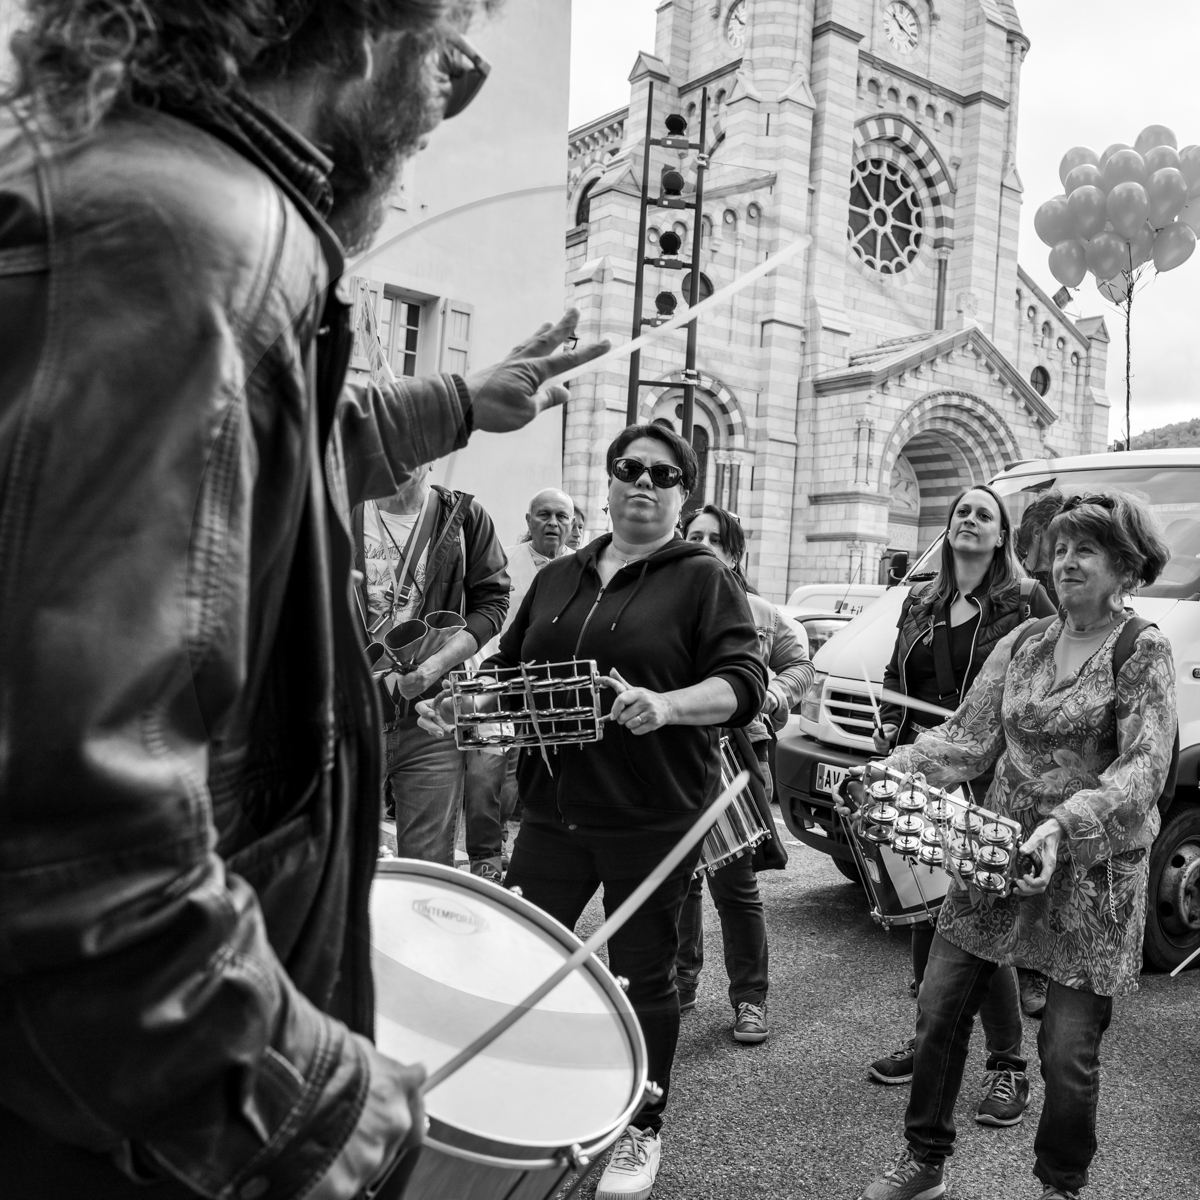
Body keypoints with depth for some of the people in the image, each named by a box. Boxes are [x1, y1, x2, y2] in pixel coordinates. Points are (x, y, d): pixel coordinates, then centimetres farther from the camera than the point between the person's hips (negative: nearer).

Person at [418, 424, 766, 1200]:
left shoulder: (703, 579, -3)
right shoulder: (558, 578, 14)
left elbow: (745, 682, -13)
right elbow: (509, 665, 19)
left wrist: (667, 706, -32)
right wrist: (460, 701, -1)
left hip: (654, 820, -4)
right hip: (554, 811, 5)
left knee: (642, 974, 9)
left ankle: (641, 1129, 30)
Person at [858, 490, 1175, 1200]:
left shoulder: (1144, 652, -7)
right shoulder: (1022, 645, 8)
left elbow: (1144, 767, -17)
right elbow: (969, 738, 6)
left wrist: (1066, 824, -32)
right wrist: (895, 771, -9)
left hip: (1094, 874, -4)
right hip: (999, 855, 5)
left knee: (1069, 1051, 1)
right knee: (940, 1007, 5)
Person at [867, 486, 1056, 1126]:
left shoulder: (1026, 601, 0)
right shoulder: (920, 604, 16)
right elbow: (894, 676, 23)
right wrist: (889, 725, 7)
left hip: (990, 782, -5)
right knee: (925, 914, 12)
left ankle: (1008, 1064, 11)